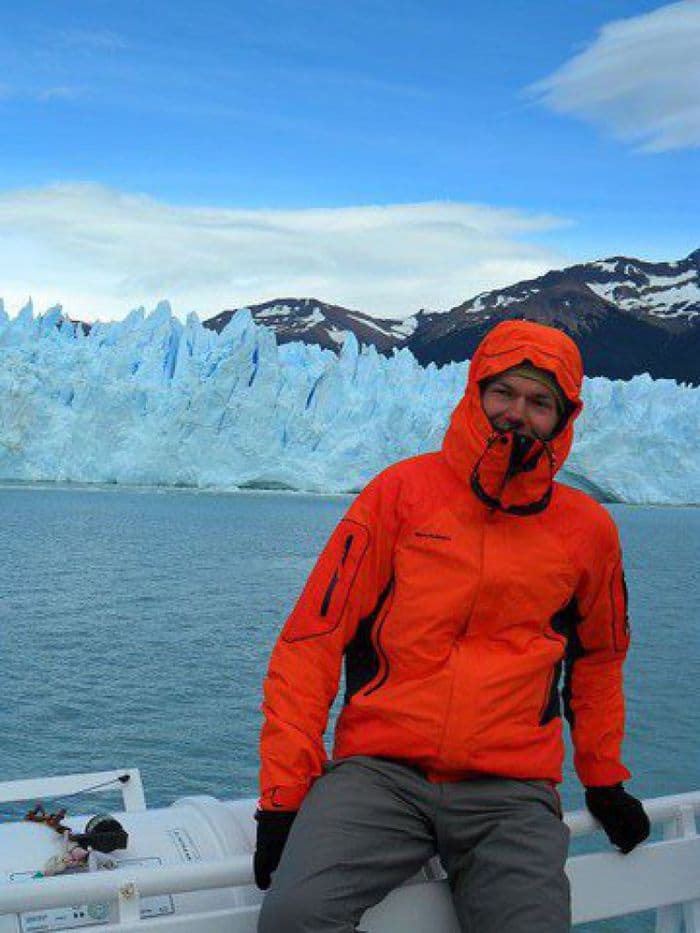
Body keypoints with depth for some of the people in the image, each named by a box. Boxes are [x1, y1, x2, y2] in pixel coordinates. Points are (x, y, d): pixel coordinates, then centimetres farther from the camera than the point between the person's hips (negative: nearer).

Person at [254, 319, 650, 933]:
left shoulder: (588, 529, 9)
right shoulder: (404, 489, 3)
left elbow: (599, 656, 28)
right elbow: (313, 638, 0)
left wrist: (605, 778, 27)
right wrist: (284, 790, -5)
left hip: (513, 792, 2)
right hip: (380, 771, -1)